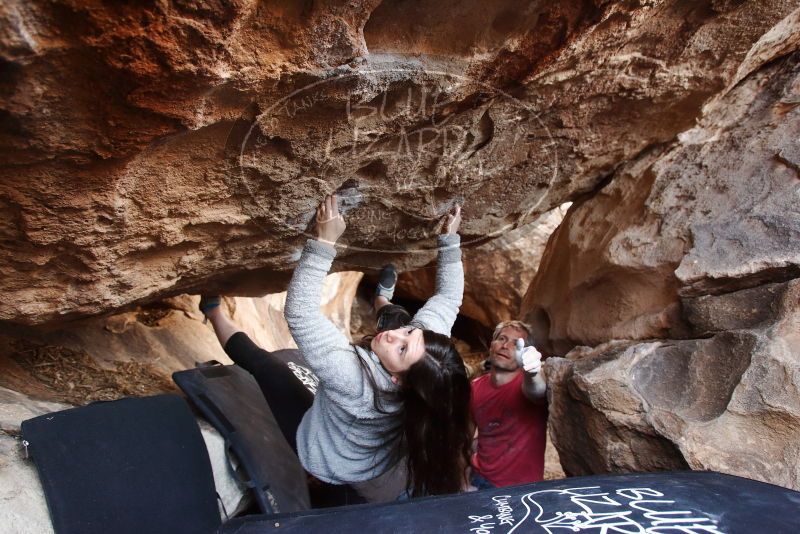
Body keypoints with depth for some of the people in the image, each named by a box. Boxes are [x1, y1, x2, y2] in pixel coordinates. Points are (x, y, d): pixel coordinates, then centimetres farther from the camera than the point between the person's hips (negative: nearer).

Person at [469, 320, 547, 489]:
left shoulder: (526, 383, -17)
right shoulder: (475, 388, -2)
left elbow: (536, 392, -41)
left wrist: (531, 373, -62)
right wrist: (464, 482, 1)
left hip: (522, 488, -4)